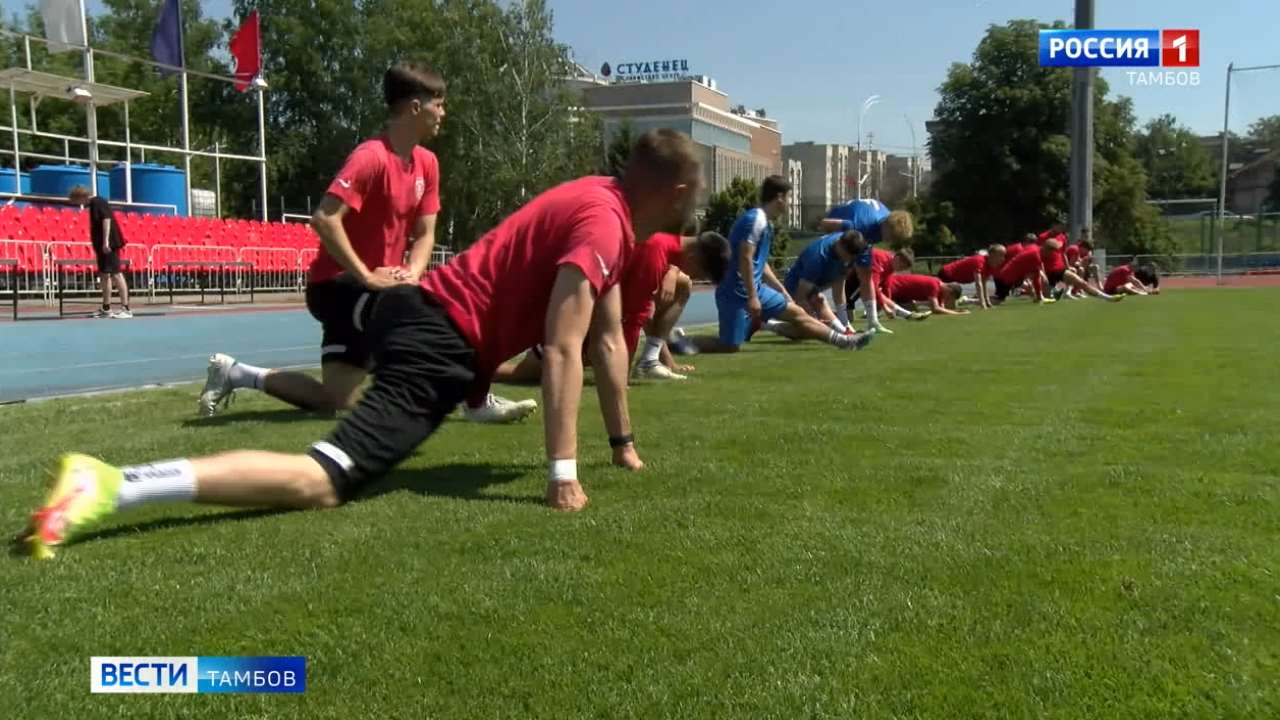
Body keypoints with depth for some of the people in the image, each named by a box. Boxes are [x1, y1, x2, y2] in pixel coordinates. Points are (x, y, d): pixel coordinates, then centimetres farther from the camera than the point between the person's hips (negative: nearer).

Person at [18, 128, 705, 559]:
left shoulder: (605, 200, 17)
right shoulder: (603, 224, -14)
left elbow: (608, 338, 21)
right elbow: (563, 350, -24)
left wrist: (622, 440, 24)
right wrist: (563, 475, -24)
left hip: (424, 308, 10)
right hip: (441, 343, -10)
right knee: (320, 481, -22)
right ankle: (109, 486, -32)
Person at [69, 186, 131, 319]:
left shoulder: (98, 202, -10)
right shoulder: (93, 204, 19)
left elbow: (106, 219, -20)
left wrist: (106, 241, -25)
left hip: (108, 245, -10)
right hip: (102, 246, 10)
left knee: (116, 274, -12)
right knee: (104, 275, 12)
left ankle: (125, 308, -14)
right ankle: (106, 308, 17)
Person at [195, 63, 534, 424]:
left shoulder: (427, 163, 7)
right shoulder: (371, 157, -20)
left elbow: (425, 233, 8)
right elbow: (324, 219, -29)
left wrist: (412, 272, -12)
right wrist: (367, 276, -28)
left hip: (381, 284, 10)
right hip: (335, 284, -10)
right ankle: (478, 401, -18)